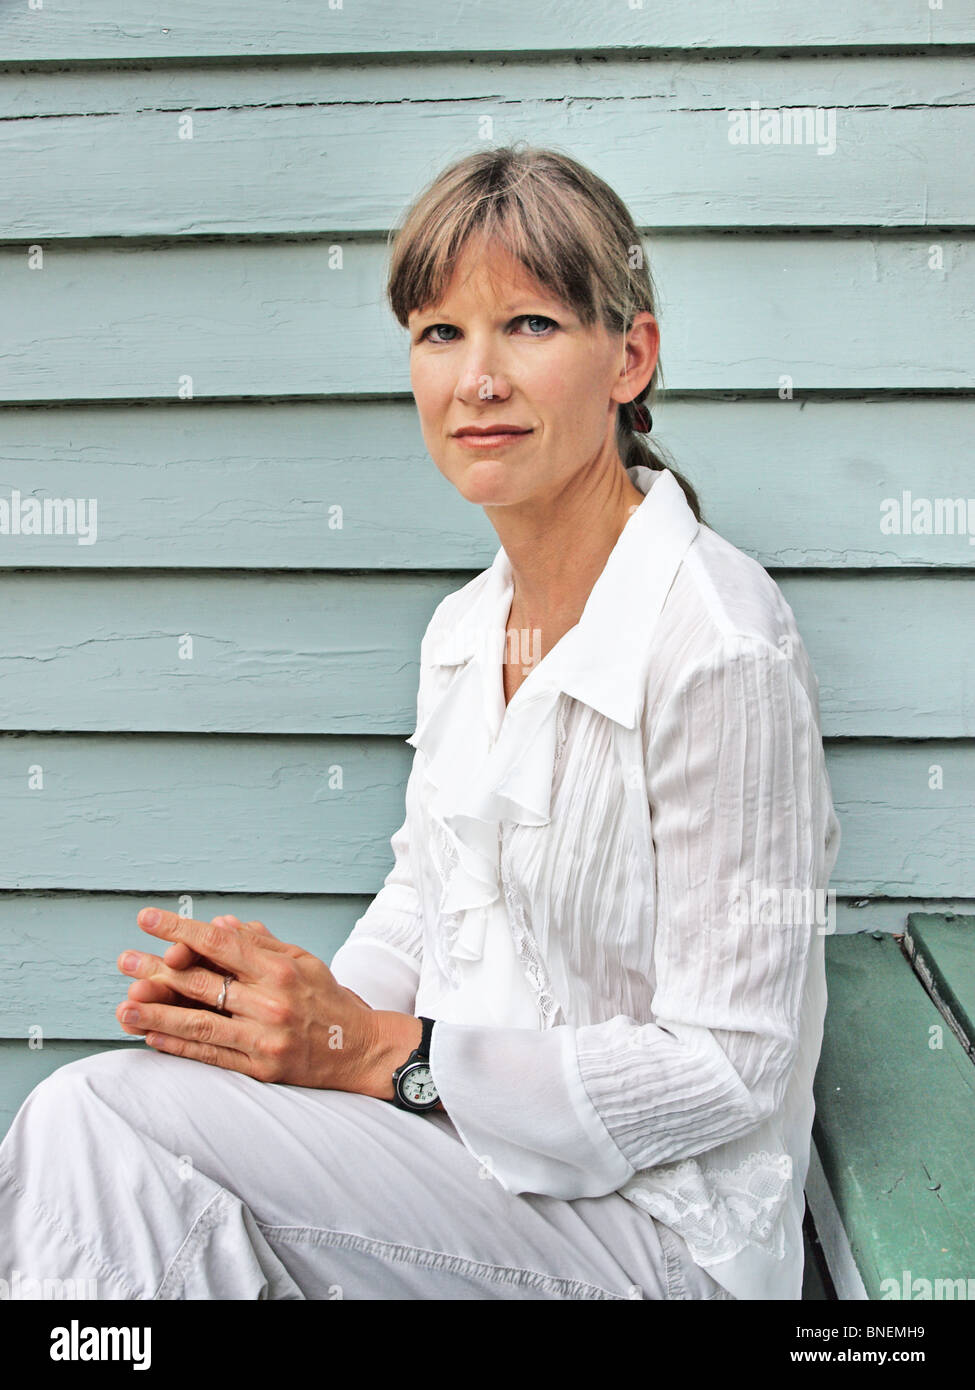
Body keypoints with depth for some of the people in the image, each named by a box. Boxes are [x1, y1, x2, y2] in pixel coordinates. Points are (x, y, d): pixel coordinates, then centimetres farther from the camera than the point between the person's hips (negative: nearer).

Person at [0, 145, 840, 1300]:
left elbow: (729, 1069, -18)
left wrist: (381, 1053, -20)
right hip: (466, 1142, 7)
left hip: (651, 1218, -7)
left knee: (103, 1115, -23)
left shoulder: (717, 644, -21)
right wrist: (309, 1009, -8)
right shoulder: (464, 629, 5)